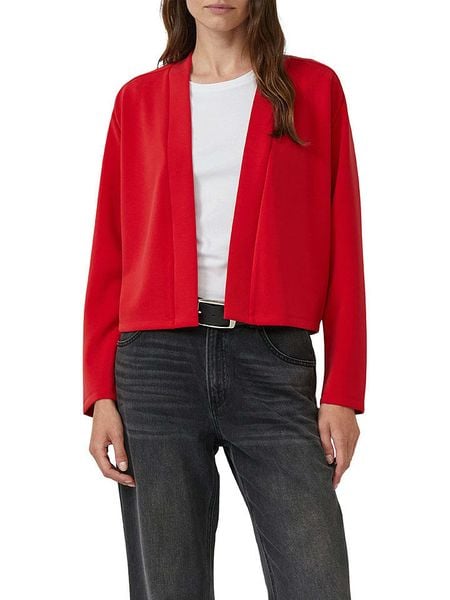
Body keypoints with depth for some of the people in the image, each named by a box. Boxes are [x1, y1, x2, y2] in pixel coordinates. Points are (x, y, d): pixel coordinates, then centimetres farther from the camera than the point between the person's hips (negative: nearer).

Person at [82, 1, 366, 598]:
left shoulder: (314, 88, 10)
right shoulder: (138, 99, 12)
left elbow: (343, 248, 6)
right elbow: (110, 252, 10)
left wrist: (343, 392, -1)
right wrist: (100, 392, 1)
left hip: (272, 363, -1)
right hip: (157, 359, 1)